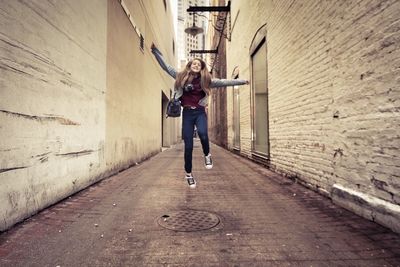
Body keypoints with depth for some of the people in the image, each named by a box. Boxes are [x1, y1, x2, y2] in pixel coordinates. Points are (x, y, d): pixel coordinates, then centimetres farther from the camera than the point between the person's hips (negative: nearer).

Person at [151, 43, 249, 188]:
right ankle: (188, 174, 18)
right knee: (188, 146, 0)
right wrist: (155, 50, 5)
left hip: (200, 112, 0)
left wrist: (241, 81, 6)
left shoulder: (205, 80, 7)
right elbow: (166, 66, 9)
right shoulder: (181, 77, 7)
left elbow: (224, 82, 7)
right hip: (187, 113, 0)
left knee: (202, 133, -31)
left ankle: (207, 155, 1)